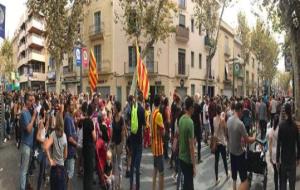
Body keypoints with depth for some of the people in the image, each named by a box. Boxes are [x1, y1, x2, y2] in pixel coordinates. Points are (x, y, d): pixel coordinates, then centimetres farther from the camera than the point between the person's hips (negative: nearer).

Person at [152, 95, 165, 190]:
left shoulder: (153, 113, 7)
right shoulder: (159, 114, -20)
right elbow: (163, 132, -18)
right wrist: (163, 127, -2)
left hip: (154, 145, 9)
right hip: (158, 145, -9)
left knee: (155, 168, 18)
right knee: (161, 172, -3)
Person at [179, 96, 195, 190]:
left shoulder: (181, 119, 1)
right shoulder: (190, 122, -22)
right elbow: (191, 145, -22)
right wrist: (194, 165, -16)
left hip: (181, 157, 7)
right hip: (188, 159, -7)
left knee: (186, 181, 23)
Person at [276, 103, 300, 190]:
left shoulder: (281, 125, -14)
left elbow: (278, 143, -12)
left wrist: (277, 159, -5)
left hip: (283, 157, -2)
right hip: (293, 157, 3)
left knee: (283, 179, 9)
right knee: (292, 179, 13)